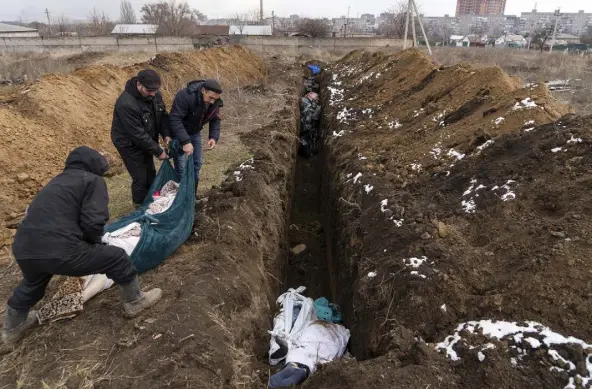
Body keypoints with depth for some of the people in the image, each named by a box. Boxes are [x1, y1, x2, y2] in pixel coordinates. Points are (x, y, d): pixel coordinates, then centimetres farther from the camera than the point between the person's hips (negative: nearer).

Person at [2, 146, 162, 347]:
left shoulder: (57, 181, 26)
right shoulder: (93, 180, 4)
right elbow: (93, 223, -9)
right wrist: (93, 242, 13)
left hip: (23, 249, 8)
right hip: (59, 251, -8)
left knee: (32, 284, 39)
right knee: (118, 258, 11)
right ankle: (134, 302, 28)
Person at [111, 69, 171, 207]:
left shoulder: (154, 94, -11)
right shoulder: (126, 104, -34)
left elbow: (163, 115, 2)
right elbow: (138, 135, -31)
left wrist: (166, 134, -15)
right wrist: (158, 151, -25)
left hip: (145, 141, 8)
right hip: (130, 144, -7)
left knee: (151, 174, 19)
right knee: (140, 178, 0)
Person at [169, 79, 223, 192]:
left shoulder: (215, 102, -13)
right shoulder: (185, 96, -33)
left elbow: (215, 120, -2)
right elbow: (175, 119, -35)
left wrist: (214, 137, -19)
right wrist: (185, 141, -41)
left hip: (195, 133, 6)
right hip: (179, 133, -6)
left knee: (196, 164, 12)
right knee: (182, 168, -9)